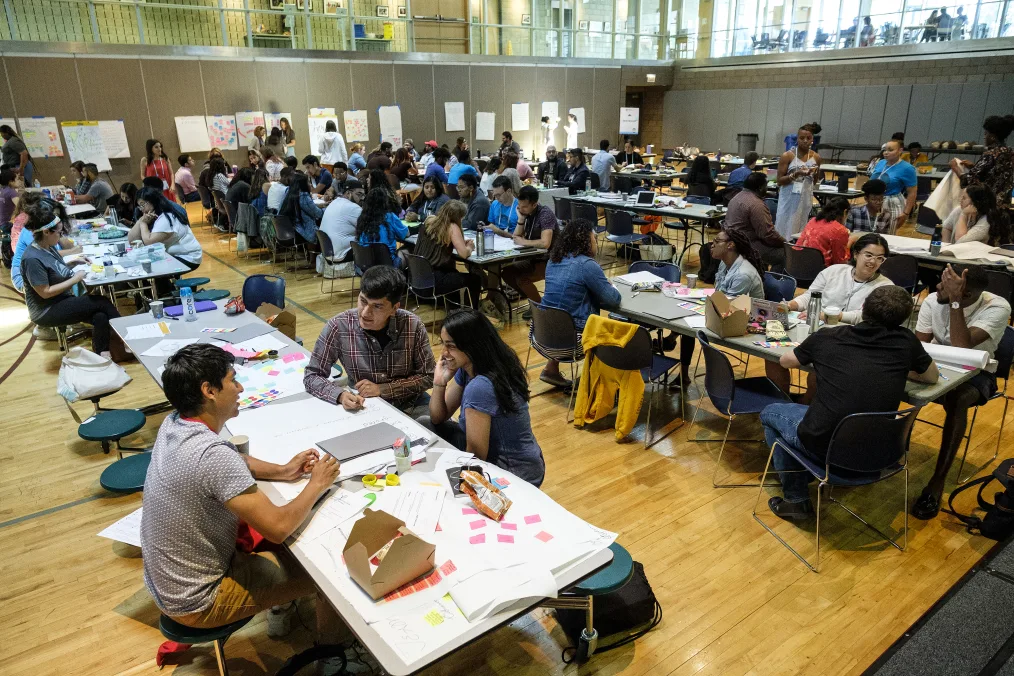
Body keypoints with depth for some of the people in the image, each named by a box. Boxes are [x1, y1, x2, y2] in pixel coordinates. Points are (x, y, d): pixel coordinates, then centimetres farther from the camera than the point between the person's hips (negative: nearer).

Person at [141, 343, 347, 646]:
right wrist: (317, 485, -16)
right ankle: (333, 643, 28)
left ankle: (283, 608, 40)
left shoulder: (174, 423, -7)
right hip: (197, 602, -8)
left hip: (165, 579, 9)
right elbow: (278, 527, -33)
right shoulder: (211, 453, -35)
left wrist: (282, 471, -1)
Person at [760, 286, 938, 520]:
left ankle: (796, 499, 25)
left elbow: (785, 361, 16)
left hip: (823, 446, -4)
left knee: (770, 413, 25)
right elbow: (933, 376, 19)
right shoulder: (905, 341, 0)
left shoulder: (826, 337, -3)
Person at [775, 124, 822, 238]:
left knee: (801, 228, 6)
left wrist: (815, 174, 2)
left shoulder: (816, 157, 6)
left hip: (806, 198, 4)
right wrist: (796, 174, -20)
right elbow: (779, 181, -9)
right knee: (785, 227, -3)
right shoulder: (787, 156, -7)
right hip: (789, 198, -4)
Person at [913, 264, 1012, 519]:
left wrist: (954, 301, -37)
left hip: (975, 373, -4)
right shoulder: (932, 300, -10)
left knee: (957, 400, -38)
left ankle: (937, 483, -28)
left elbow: (962, 349, -35)